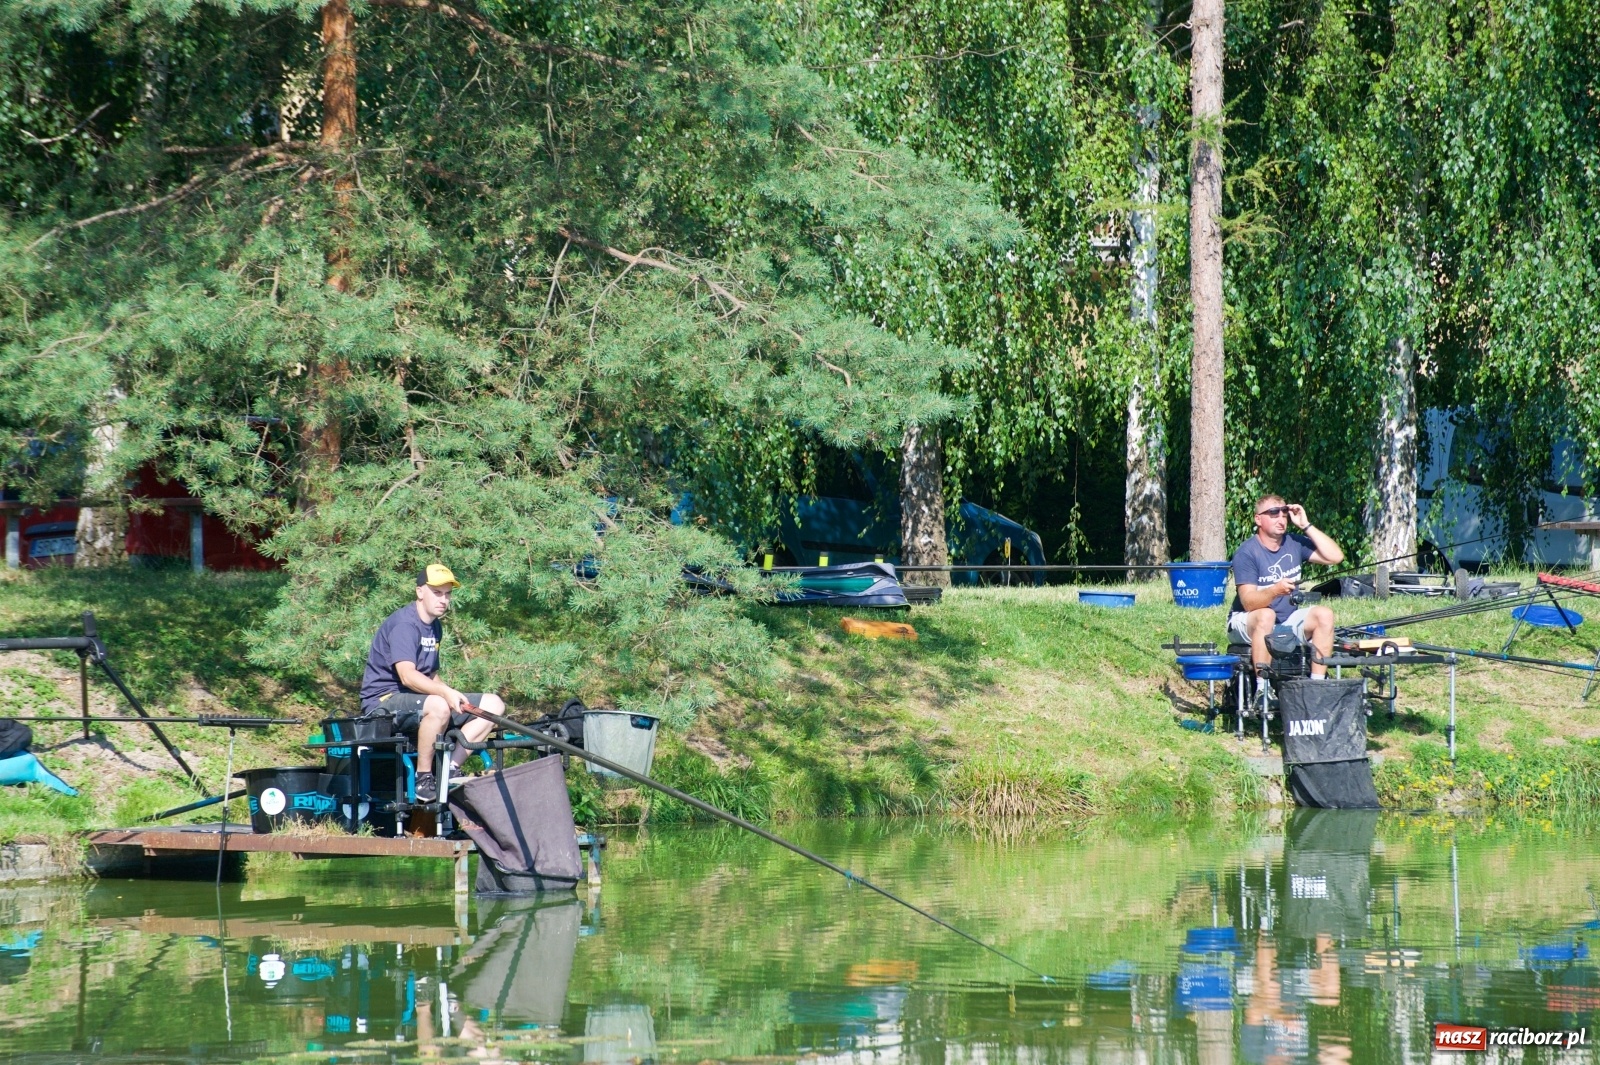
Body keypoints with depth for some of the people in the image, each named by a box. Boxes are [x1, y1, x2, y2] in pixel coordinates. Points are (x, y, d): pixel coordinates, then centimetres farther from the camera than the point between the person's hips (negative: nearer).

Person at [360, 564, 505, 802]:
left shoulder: (434, 627, 16)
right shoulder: (404, 624, -14)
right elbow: (407, 675, -28)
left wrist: (454, 696, 3)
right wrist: (445, 692, -42)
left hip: (418, 700, 9)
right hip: (384, 700, -9)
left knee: (493, 704, -4)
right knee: (438, 706, -41)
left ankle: (449, 769, -14)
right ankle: (423, 778, -25)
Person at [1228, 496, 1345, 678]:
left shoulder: (1294, 543, 1)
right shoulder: (1246, 553, -15)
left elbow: (1335, 557, -8)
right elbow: (1248, 602, -24)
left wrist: (1306, 526, -11)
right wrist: (1275, 590, -44)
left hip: (1287, 620, 6)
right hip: (1248, 621, -6)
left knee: (1324, 615, -17)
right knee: (1266, 615, -37)